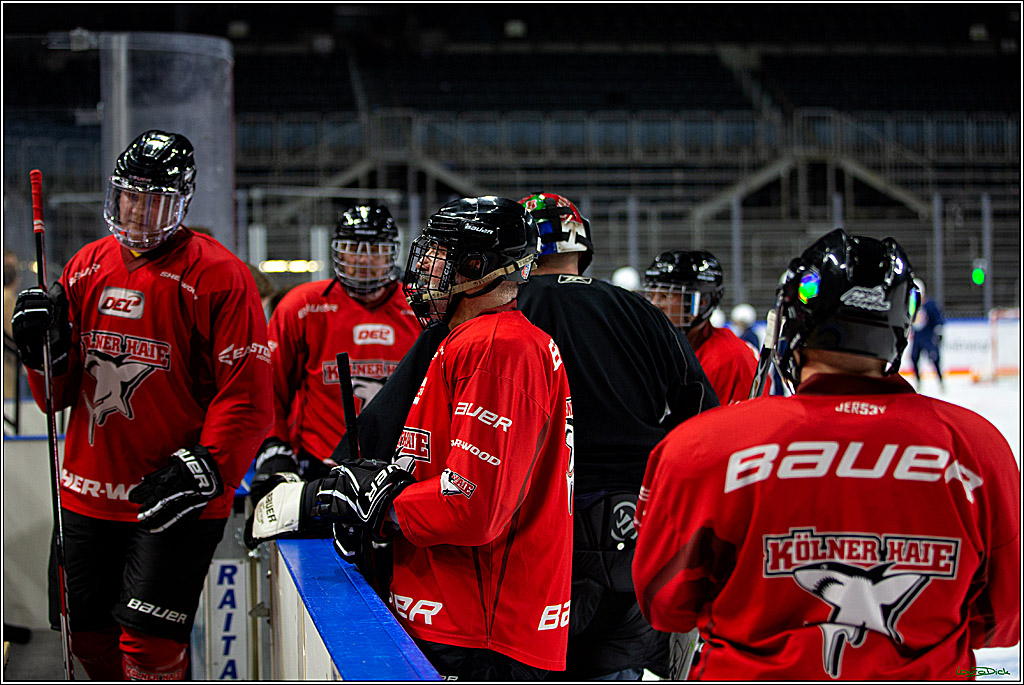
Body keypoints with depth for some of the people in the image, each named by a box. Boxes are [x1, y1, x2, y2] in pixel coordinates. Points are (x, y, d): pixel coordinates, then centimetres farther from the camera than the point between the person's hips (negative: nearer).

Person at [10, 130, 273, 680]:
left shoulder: (218, 277, -9)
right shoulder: (87, 267, 9)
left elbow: (247, 397, -13)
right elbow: (58, 396, 13)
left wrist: (204, 468, -24)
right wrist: (46, 349, -7)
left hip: (176, 497, -6)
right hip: (88, 491, 6)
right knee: (86, 634, 14)